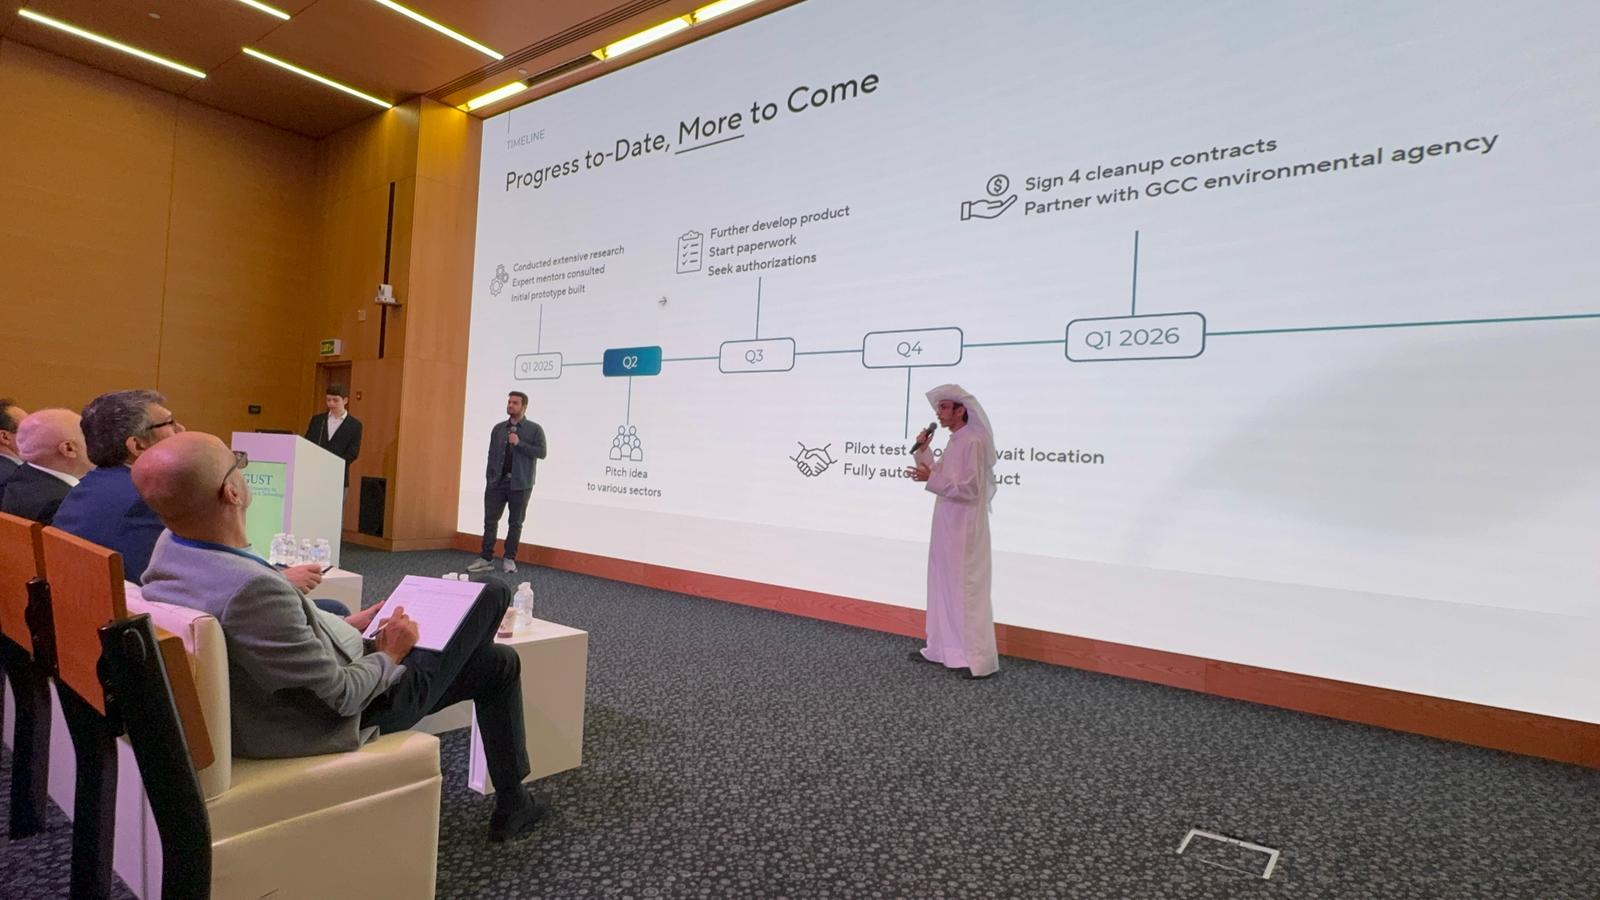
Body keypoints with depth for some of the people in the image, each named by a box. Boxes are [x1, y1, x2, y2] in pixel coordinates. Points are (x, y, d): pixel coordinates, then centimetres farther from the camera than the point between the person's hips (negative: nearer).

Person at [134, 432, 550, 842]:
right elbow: (342, 696, -29)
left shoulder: (170, 546, -12)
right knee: (499, 663, 9)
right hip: (344, 712, -8)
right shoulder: (251, 588, -40)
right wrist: (388, 655, -10)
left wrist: (342, 625, 7)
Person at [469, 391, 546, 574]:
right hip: (497, 482, 3)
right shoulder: (498, 428, 10)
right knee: (490, 521, 2)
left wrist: (519, 444, -17)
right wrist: (489, 478, 4)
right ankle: (486, 559, 9)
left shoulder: (534, 429, -1)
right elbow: (491, 454, 10)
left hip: (520, 484, -3)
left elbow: (541, 453, -11)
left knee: (515, 523, 7)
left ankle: (509, 559, 17)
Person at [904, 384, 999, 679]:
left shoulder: (973, 442, -17)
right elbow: (942, 478, 17)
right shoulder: (954, 442, 12)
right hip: (947, 527, 10)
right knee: (944, 587, 15)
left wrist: (931, 478, -26)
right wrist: (922, 451, 6)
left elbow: (970, 489, -22)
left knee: (966, 590, -5)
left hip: (964, 530, -10)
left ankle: (980, 659, 3)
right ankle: (943, 648, 26)